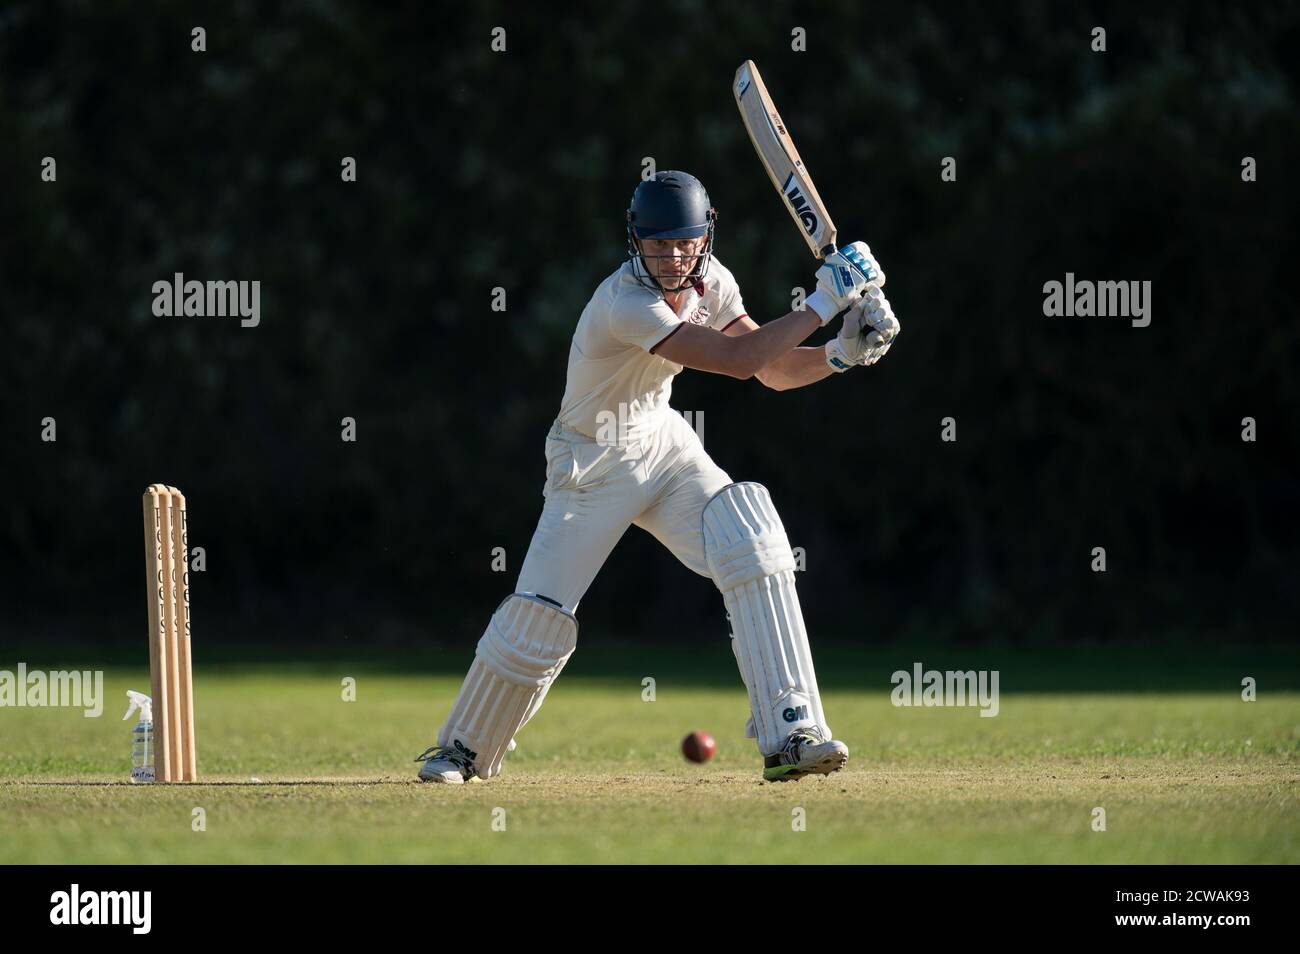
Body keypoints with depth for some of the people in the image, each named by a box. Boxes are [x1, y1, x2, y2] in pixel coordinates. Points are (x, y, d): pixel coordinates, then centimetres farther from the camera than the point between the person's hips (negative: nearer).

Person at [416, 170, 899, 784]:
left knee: (754, 545, -18)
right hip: (592, 465, -6)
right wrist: (822, 302, -34)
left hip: (663, 443, 6)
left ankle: (790, 732, -21)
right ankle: (465, 749, 18)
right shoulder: (625, 304, -30)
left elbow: (776, 371, -2)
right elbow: (738, 360, -36)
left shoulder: (708, 282, -7)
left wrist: (842, 354, -20)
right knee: (539, 613, -8)